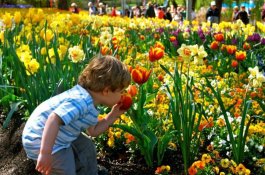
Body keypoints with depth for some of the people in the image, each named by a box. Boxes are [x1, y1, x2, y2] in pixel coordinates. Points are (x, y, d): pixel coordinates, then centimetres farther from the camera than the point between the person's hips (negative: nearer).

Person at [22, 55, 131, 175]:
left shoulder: (89, 102, 2)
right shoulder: (82, 101, -31)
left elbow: (93, 131, 11)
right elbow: (54, 119, -42)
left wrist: (113, 115, 4)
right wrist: (45, 153, -43)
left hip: (59, 137, 10)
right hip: (41, 141, -10)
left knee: (87, 149, 21)